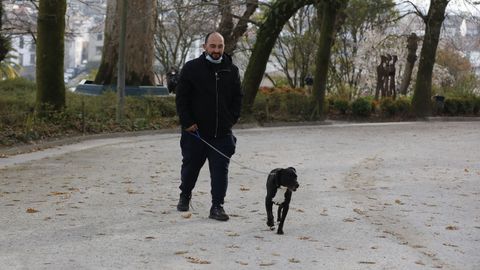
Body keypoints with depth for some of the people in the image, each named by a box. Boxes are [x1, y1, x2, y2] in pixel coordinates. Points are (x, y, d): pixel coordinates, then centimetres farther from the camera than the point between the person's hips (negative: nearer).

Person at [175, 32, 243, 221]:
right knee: (190, 167, 15)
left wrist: (232, 119, 3)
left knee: (220, 171, -4)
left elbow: (237, 98, 14)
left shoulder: (231, 70, 6)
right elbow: (181, 98, -2)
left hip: (222, 133, 1)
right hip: (195, 132, -1)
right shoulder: (192, 68, -3)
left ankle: (217, 207, 1)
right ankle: (185, 196, 39)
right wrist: (187, 122, -8)